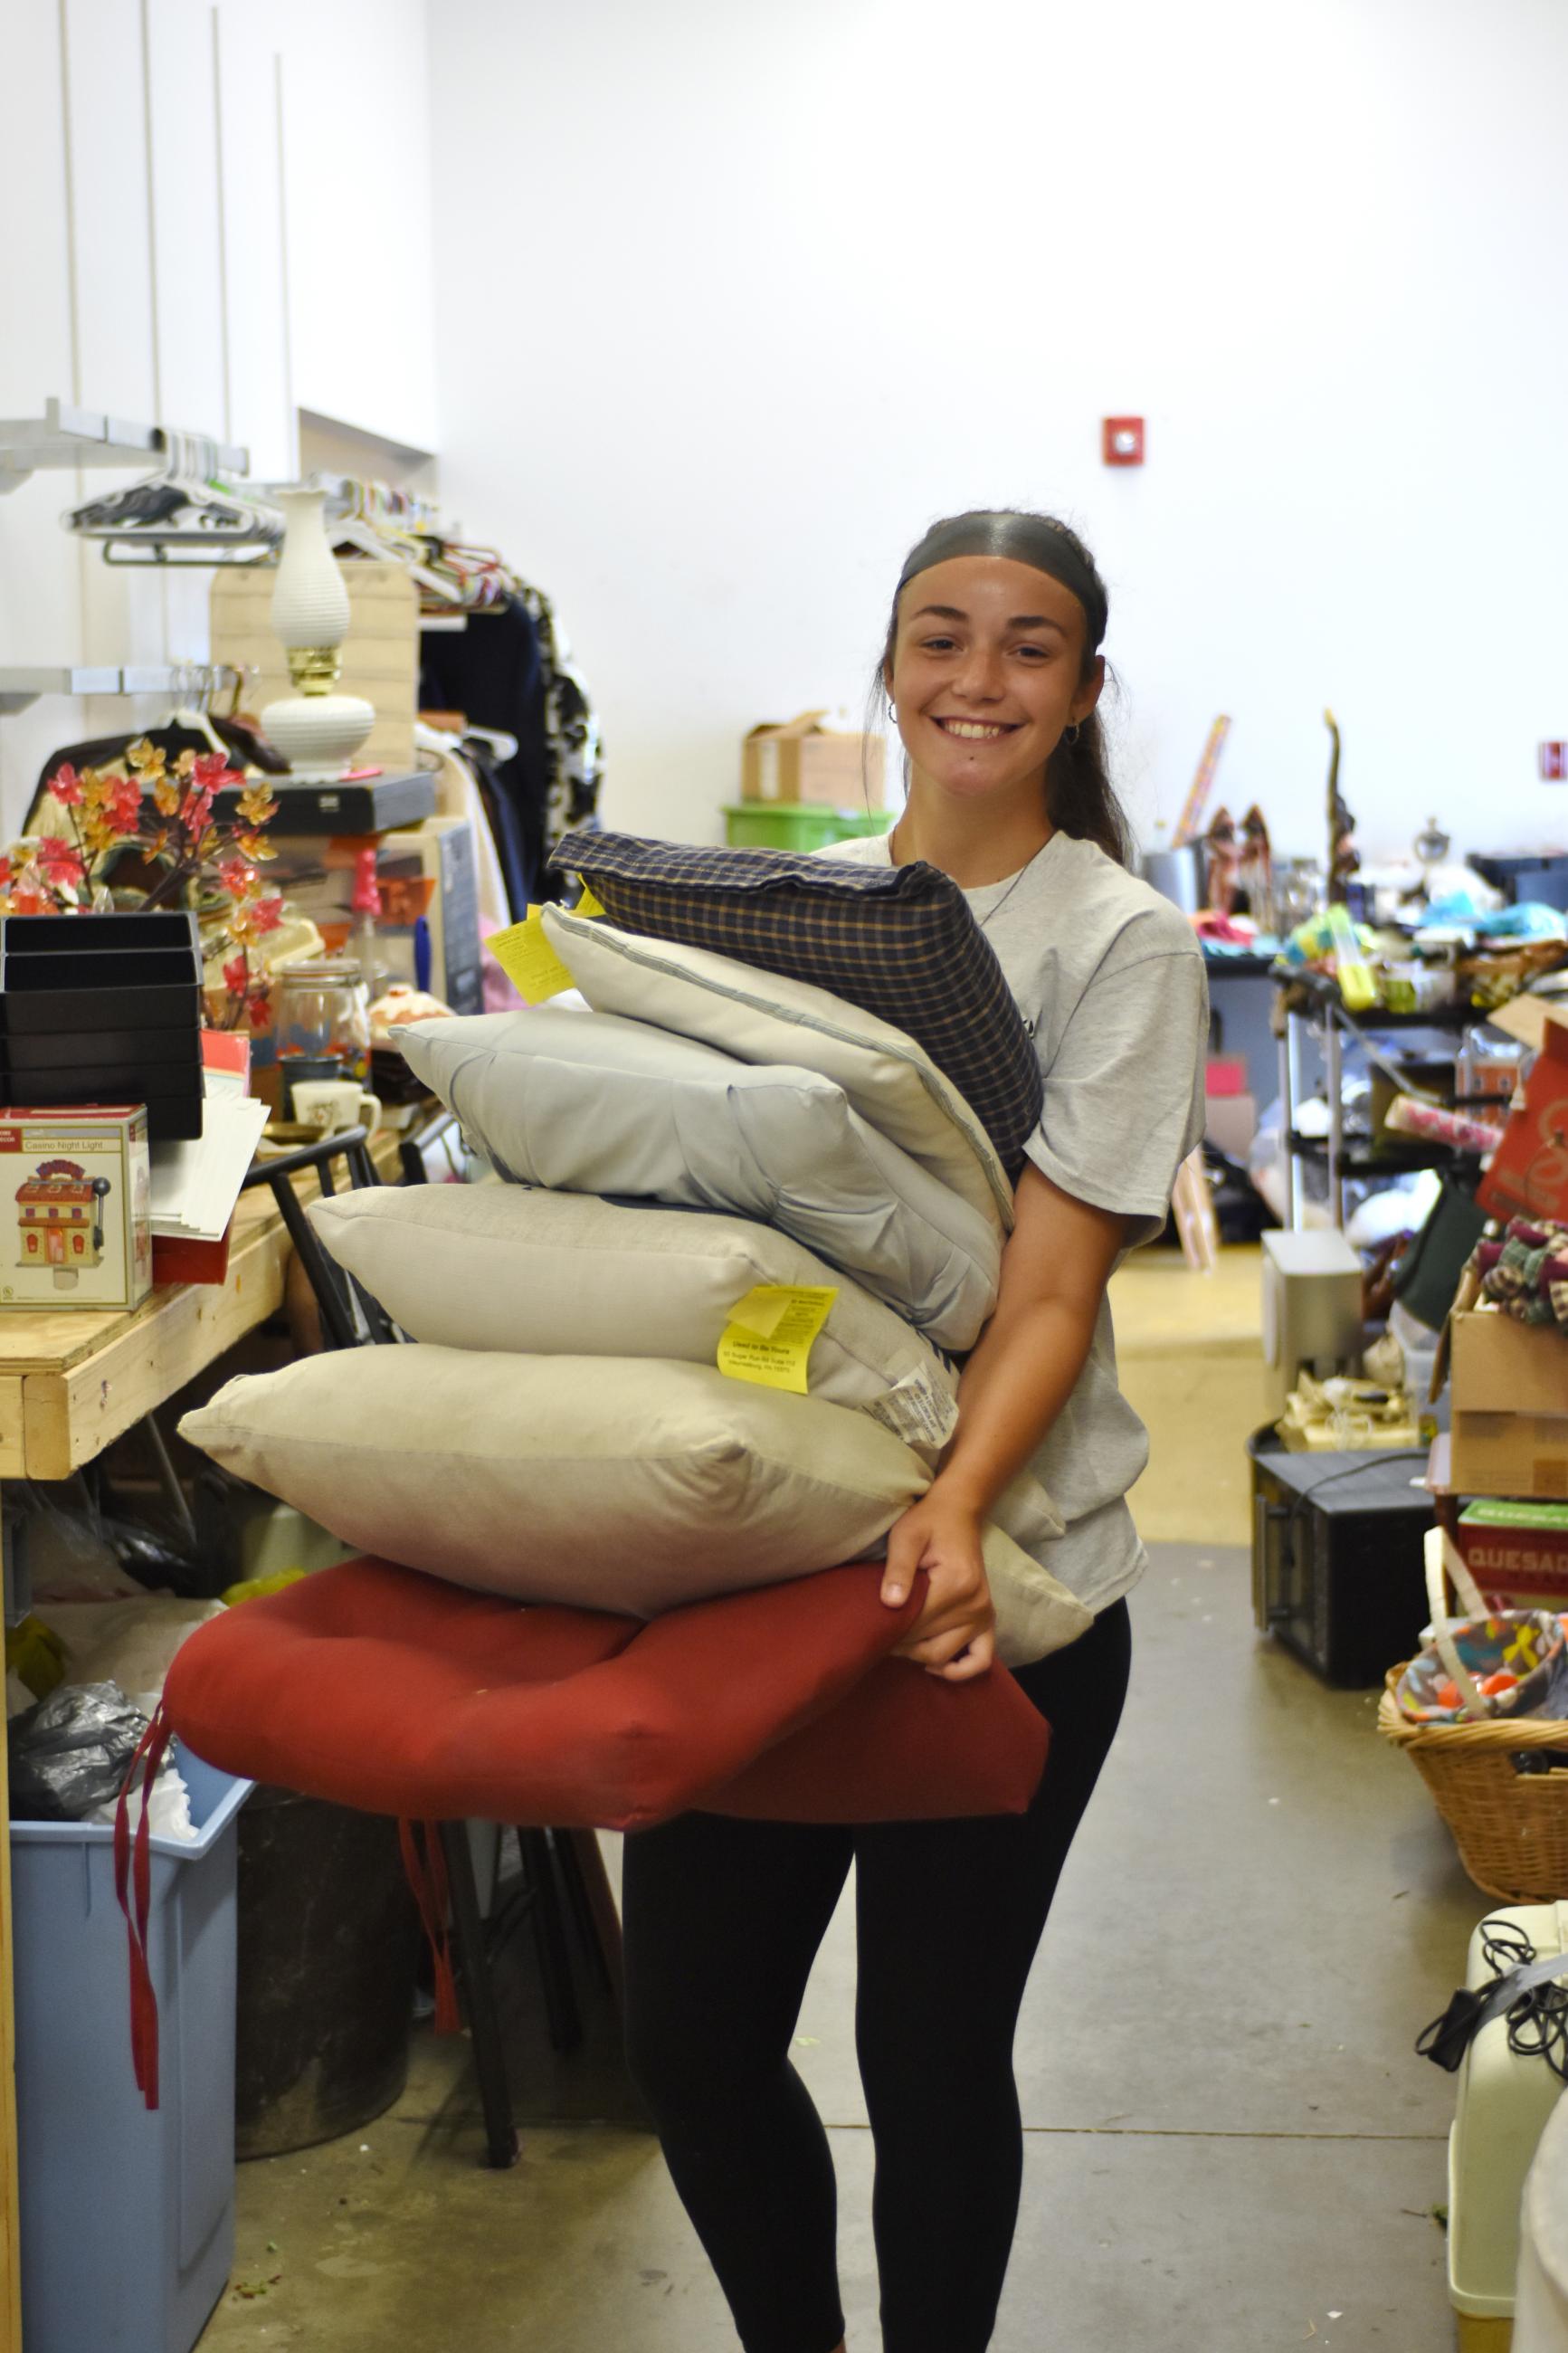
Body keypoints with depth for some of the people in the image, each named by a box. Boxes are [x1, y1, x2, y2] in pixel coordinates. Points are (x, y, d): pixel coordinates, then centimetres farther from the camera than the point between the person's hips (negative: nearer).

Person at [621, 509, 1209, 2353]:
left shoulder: (1120, 944, -6)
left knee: (929, 2055, 7)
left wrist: (954, 1508, -31)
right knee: (686, 2033, 10)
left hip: (992, 1577, -4)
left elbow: (1050, 1285, -14)